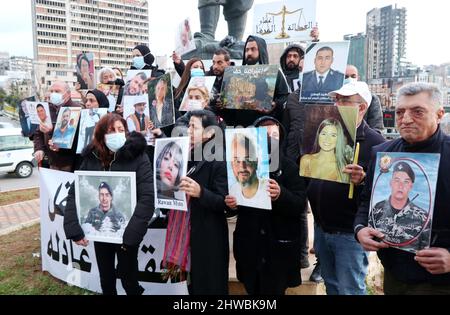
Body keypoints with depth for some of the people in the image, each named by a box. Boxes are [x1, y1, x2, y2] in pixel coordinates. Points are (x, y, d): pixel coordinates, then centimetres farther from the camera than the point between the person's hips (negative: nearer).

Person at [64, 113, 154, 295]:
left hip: (125, 231, -3)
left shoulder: (138, 157, -14)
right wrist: (74, 230, -11)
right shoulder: (91, 158, -2)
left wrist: (131, 234, -24)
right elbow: (74, 193, -1)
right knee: (106, 280, 19)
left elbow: (147, 198, -19)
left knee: (129, 280, 9)